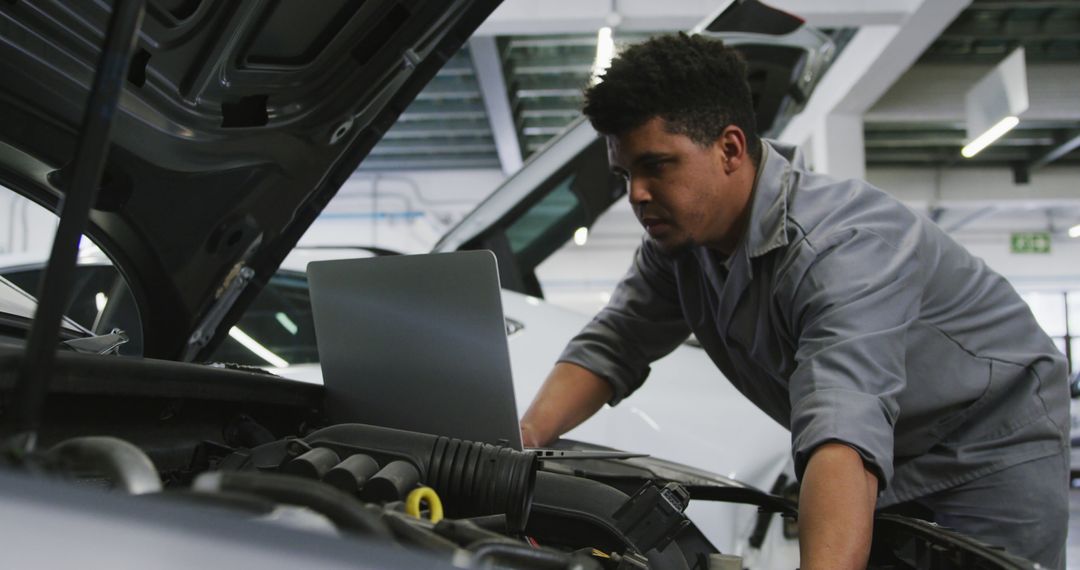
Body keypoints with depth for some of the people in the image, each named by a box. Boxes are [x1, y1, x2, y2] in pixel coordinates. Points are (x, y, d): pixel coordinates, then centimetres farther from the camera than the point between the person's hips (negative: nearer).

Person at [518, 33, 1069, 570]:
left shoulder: (842, 250, -38)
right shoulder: (683, 227, -10)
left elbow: (843, 433, -52)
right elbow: (610, 345, -5)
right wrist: (523, 440, -22)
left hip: (990, 452, -7)